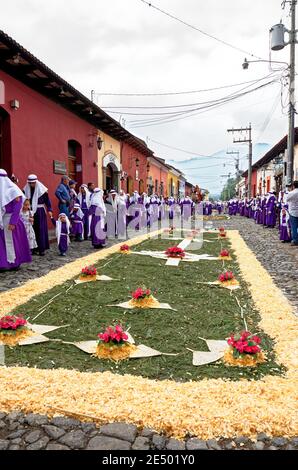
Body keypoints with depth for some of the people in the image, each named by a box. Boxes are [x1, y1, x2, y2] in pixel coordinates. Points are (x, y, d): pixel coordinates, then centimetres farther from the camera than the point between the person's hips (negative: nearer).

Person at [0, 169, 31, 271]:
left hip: (10, 220, -6)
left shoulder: (13, 190, -10)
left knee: (11, 241, 2)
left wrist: (12, 222, -20)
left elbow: (17, 208, -14)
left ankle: (14, 263, 13)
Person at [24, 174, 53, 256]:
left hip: (40, 212, -2)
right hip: (30, 211, 2)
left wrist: (49, 210, -9)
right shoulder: (26, 190, 2)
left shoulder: (42, 190, -6)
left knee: (41, 230, -2)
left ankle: (42, 249, 2)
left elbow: (47, 200, -2)